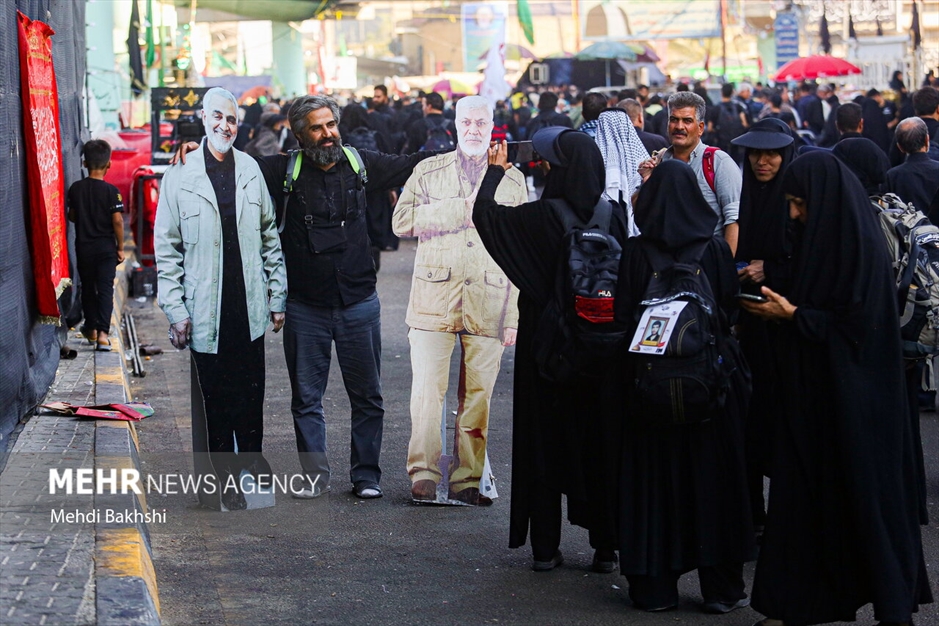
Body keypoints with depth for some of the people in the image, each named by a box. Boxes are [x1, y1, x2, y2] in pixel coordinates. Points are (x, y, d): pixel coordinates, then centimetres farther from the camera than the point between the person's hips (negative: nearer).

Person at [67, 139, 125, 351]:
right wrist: (120, 247, -3)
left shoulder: (75, 188, -2)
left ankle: (91, 329, 27)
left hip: (83, 246, 3)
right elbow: (117, 221, -14)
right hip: (106, 246, -3)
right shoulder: (111, 191, -13)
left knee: (88, 287, 17)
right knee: (105, 289, -1)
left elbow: (72, 216, 8)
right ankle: (103, 333, -12)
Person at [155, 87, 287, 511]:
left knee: (252, 392, 12)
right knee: (215, 398, 4)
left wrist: (277, 295, 10)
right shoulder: (179, 178, -4)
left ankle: (252, 456, 34)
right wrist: (175, 311, -7)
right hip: (206, 312, -3)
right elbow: (167, 250, -2)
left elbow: (270, 236, 12)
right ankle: (226, 476, 16)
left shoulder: (250, 170, 6)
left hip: (250, 307, 3)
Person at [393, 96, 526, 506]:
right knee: (427, 390, -7)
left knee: (478, 395, 1)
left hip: (488, 303, 1)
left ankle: (466, 481, 8)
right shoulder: (428, 172, 11)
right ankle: (423, 475, 1)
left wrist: (516, 316, 5)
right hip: (434, 298, -1)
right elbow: (403, 221, -4)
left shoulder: (512, 181, 13)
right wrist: (462, 209, -8)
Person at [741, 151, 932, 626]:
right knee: (805, 494, 9)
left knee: (863, 493, -1)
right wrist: (781, 310, 2)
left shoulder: (860, 247, -16)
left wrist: (791, 315, -15)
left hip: (852, 397, -9)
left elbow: (856, 323, -19)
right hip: (812, 390, 9)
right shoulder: (821, 238, 10)